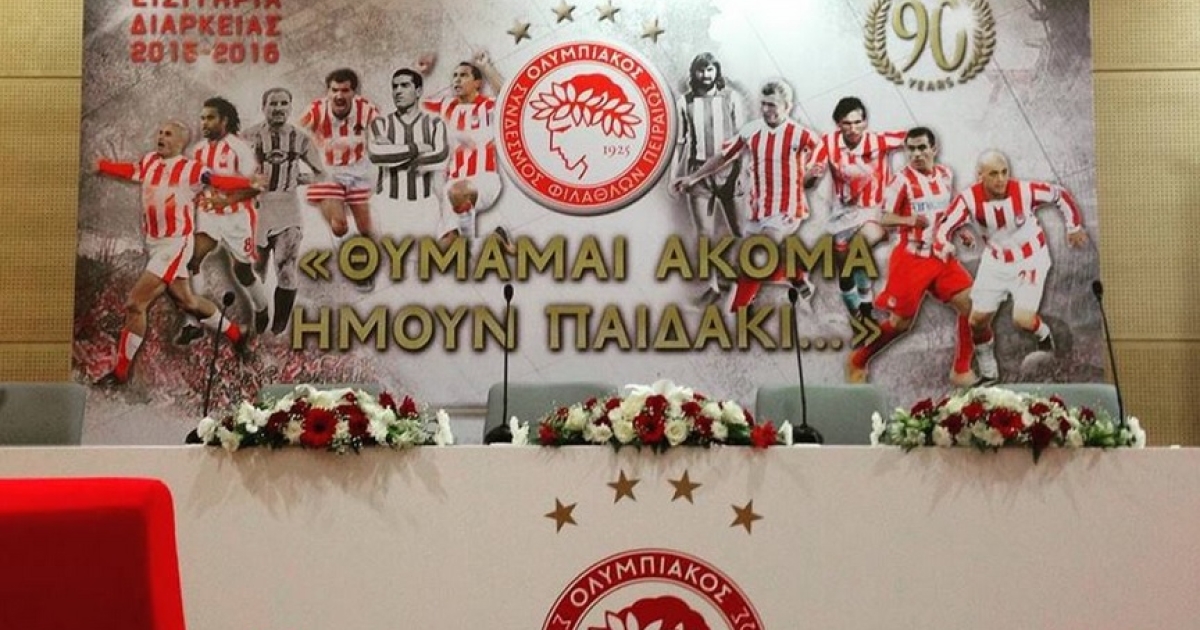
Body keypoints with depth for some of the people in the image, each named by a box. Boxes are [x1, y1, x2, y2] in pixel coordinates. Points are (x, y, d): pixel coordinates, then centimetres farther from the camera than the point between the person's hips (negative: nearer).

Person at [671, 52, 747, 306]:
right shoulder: (684, 102, 4)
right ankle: (714, 284, 9)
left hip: (729, 170, -1)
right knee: (705, 233, 3)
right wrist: (676, 175, 4)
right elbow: (679, 141, 7)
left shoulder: (731, 98, 1)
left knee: (739, 230, 5)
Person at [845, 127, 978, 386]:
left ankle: (962, 370, 6)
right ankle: (857, 361, 19)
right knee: (900, 322, -2)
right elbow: (884, 218, -12)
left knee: (971, 305, -7)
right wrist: (910, 220, -29)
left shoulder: (946, 174, 7)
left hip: (943, 257, 5)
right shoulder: (904, 180, -11)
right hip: (912, 258, -5)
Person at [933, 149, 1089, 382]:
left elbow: (1061, 195, -9)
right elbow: (944, 227, -17)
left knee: (1023, 319, -14)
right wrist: (945, 245, -39)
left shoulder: (1025, 190, -26)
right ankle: (988, 372, 27)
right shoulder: (969, 199, -23)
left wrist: (1074, 227, 3)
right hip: (995, 260, 3)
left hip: (1030, 259, -3)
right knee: (977, 320, 3)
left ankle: (1044, 335, 24)